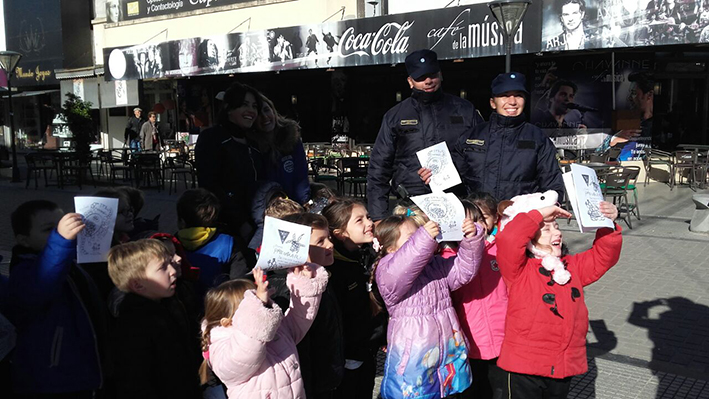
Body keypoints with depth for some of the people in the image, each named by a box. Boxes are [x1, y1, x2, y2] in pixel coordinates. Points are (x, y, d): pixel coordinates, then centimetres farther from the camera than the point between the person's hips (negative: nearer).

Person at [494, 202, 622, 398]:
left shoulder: (572, 266, 12)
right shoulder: (519, 269, -10)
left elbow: (603, 256, 12)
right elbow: (508, 240, -27)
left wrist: (608, 225, -6)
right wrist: (540, 214, -19)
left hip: (565, 366, 7)